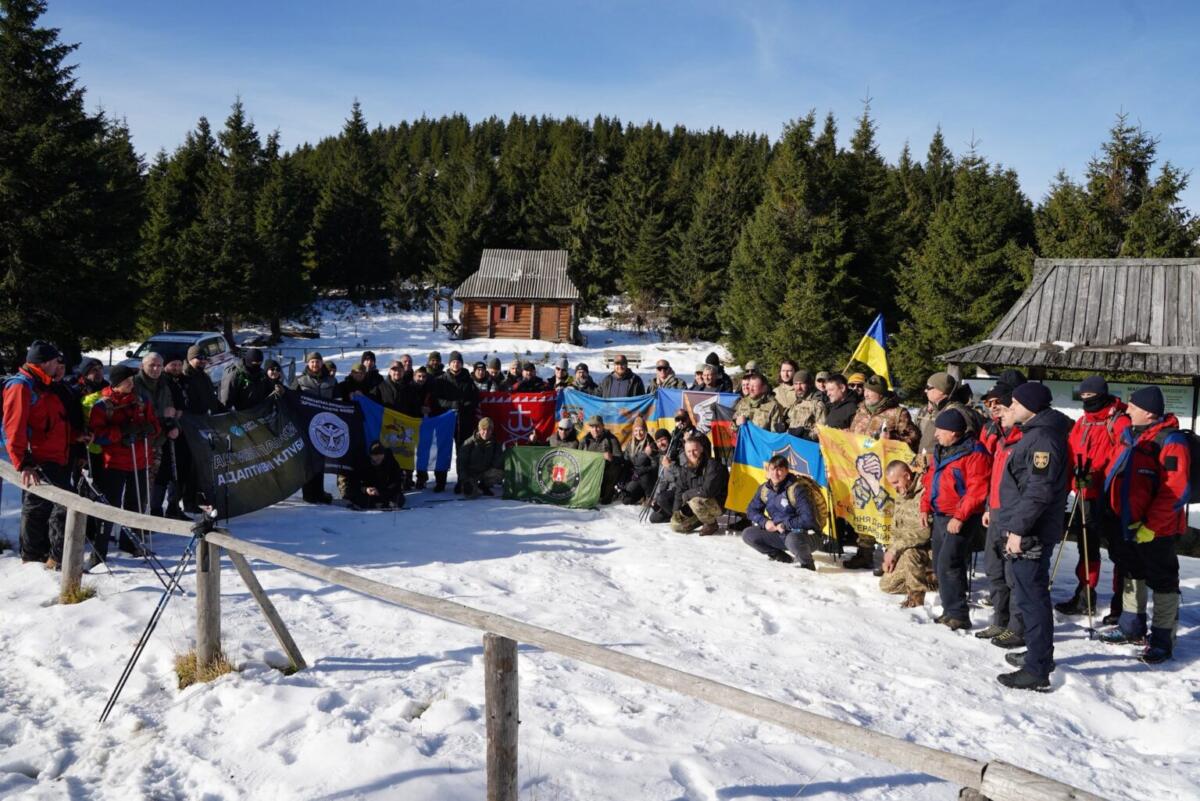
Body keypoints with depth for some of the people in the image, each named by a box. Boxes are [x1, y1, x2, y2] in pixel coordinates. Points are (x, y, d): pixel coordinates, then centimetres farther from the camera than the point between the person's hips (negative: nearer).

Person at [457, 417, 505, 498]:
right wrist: (464, 479, -18)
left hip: (486, 473, 3)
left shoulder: (496, 444, -2)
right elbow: (461, 463, -9)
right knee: (469, 493, -29)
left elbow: (498, 464, -1)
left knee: (500, 473, -27)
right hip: (470, 473, -3)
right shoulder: (469, 443, -10)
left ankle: (483, 486, 1)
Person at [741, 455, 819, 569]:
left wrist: (785, 525, -19)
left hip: (798, 535, -7)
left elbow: (808, 518, -24)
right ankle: (785, 559, 5)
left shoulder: (795, 489, -19)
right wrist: (765, 522, -9)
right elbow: (751, 510, 10)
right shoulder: (764, 489, -1)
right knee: (748, 535, -7)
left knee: (792, 540, -41)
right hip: (779, 534, 7)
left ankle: (807, 564, -7)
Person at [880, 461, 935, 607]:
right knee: (887, 584, 4)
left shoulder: (924, 493, -22)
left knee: (909, 553, -37)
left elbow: (924, 532, -29)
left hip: (930, 550, -9)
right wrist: (890, 553, 2)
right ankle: (931, 580, 12)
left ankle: (916, 597, -19)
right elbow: (896, 530, 16)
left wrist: (895, 549, -25)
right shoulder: (901, 496, 8)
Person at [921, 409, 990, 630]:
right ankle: (950, 611, 23)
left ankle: (957, 615, -8)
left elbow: (977, 490, -22)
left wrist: (960, 517, -24)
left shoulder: (973, 453, -16)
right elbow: (930, 479, 22)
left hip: (961, 520, -9)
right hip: (940, 517, 9)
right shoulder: (940, 450, 12)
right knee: (940, 564, 13)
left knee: (948, 564, -15)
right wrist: (925, 507, 14)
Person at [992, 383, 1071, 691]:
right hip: (1023, 530, 11)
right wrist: (1011, 523, 21)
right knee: (1031, 595, 20)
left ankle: (1036, 669, 1)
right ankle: (1040, 654, 33)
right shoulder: (1034, 434, 15)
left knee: (1030, 598, -5)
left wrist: (1018, 529, -24)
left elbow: (1039, 491, -25)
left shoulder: (1043, 439, -19)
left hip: (1029, 535, -11)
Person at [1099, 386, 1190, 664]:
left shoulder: (1170, 441, -17)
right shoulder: (1131, 435, 9)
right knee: (1132, 574, 19)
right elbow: (1117, 475, 19)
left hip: (1156, 529, -9)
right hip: (1127, 524, 9)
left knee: (1162, 581, 3)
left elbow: (1175, 491, -22)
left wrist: (1151, 526, -22)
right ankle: (1132, 628, 33)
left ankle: (1163, 640, 13)